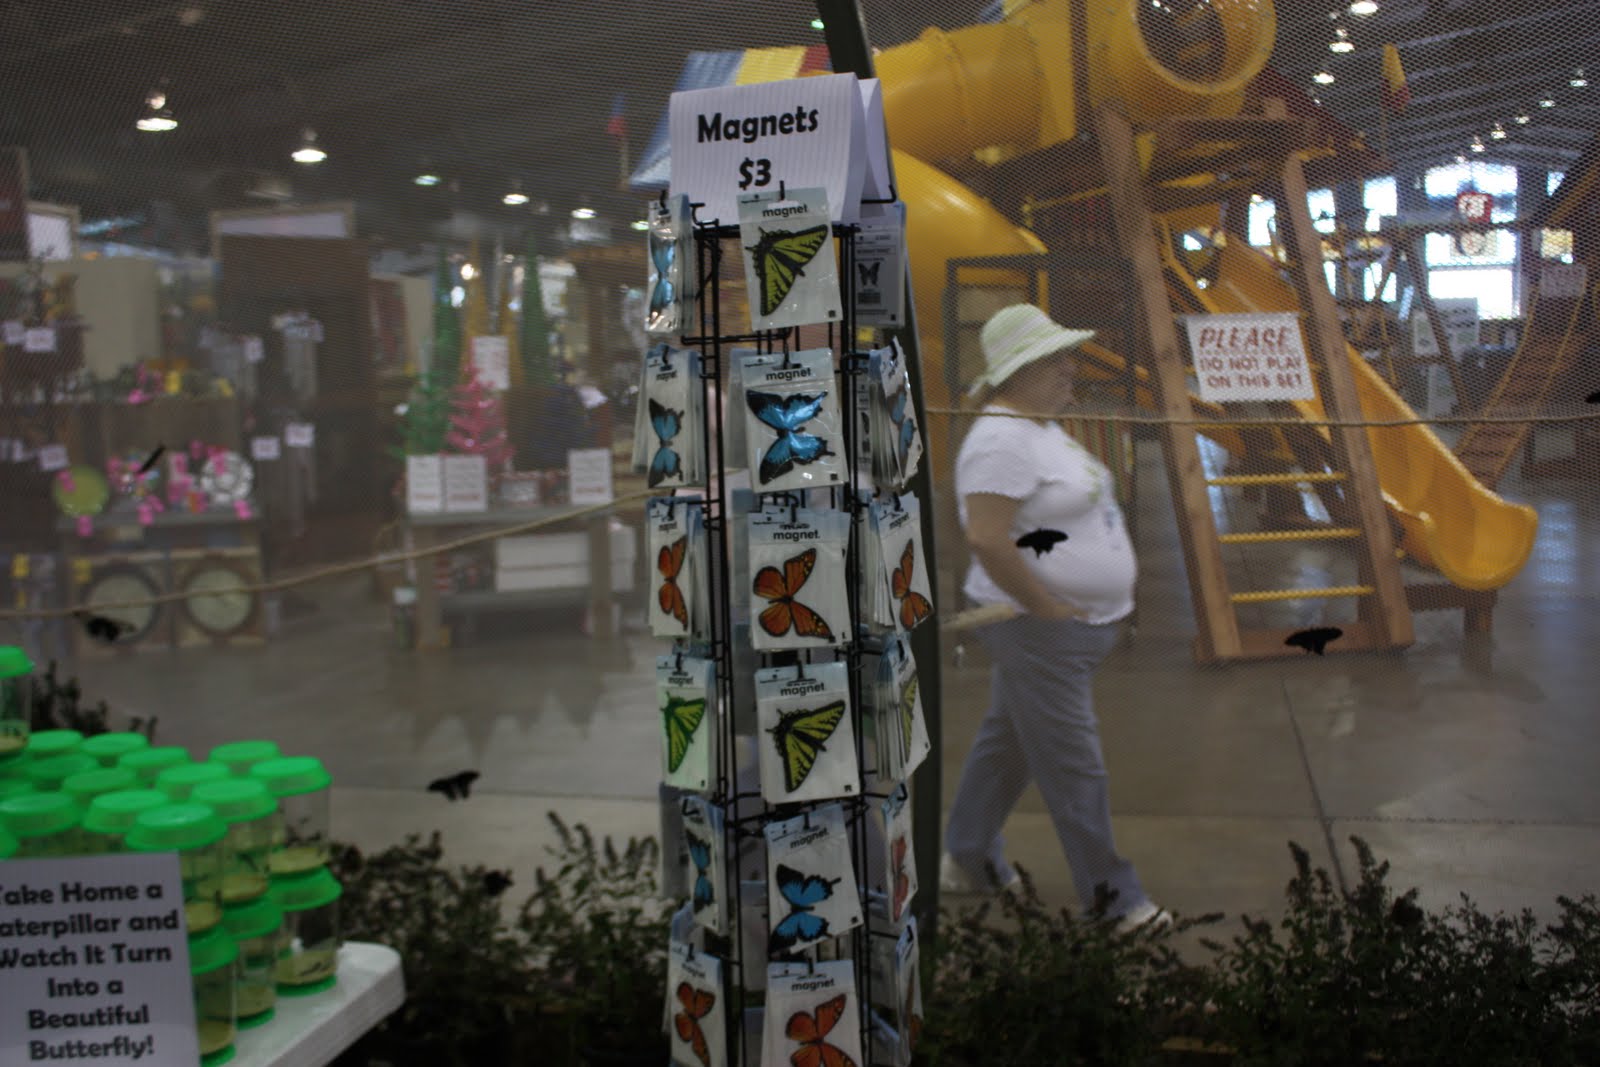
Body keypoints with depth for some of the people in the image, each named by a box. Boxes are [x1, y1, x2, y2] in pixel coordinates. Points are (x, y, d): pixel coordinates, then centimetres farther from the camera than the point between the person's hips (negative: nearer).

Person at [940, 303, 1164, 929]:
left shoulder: (1037, 429, 12)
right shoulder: (1002, 440, -21)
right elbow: (986, 538, -29)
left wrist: (1098, 600, 16)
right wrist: (1046, 606, -22)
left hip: (1074, 619, 11)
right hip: (1040, 631, -11)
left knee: (1007, 740, 20)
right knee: (1073, 768, -1)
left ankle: (966, 860, 34)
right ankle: (1113, 901, 11)